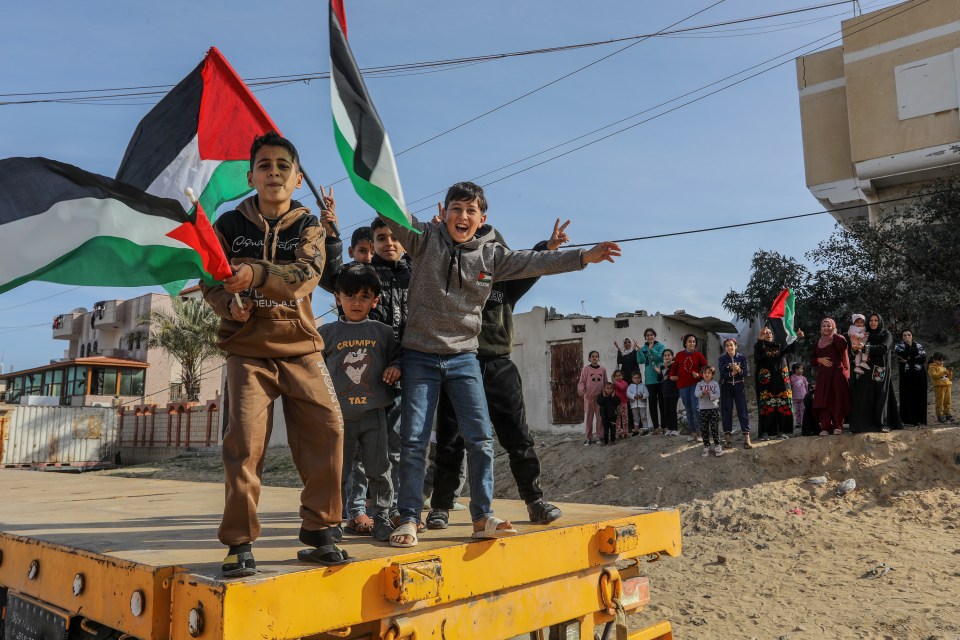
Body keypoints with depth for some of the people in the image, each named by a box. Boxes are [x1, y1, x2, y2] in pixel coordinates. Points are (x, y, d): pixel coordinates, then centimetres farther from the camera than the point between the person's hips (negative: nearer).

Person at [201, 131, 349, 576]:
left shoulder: (308, 226, 2)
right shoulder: (231, 224, 4)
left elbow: (306, 273, -17)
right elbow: (209, 277, 7)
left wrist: (257, 275, -35)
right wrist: (228, 306, -15)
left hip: (301, 347, 1)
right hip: (248, 348, 0)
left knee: (326, 430, -7)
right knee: (244, 441, -8)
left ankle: (319, 530, 8)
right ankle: (240, 542, 4)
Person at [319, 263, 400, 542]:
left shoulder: (382, 332, 6)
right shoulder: (327, 333, 4)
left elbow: (398, 355, 15)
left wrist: (396, 367, -8)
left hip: (374, 412, 0)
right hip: (338, 415, 0)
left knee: (379, 469, 4)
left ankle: (382, 517, 17)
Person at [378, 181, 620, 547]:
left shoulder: (491, 255, 5)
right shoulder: (425, 238, -2)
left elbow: (535, 263, 3)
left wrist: (583, 257, -2)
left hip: (463, 357, 3)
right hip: (420, 355, -2)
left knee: (480, 437, -1)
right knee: (414, 439, -2)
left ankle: (482, 517, 11)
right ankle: (408, 519, 10)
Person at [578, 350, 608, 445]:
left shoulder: (603, 370, 7)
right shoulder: (586, 368, -1)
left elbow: (605, 383, 13)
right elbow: (582, 381, -2)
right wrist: (581, 389, -20)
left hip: (600, 396, 2)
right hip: (589, 396, -2)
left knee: (600, 417, 3)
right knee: (589, 417, 3)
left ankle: (600, 436, 11)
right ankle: (589, 437, 9)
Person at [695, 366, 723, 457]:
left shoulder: (715, 384, 1)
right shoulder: (699, 384, 4)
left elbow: (718, 395, -10)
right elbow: (696, 393, -13)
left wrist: (710, 395, -28)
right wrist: (703, 392, -33)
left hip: (714, 408, -2)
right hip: (703, 409, 2)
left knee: (715, 427, -4)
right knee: (704, 429, 5)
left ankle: (717, 445, 5)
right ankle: (706, 446, 14)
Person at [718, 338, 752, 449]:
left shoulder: (742, 357, -2)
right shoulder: (722, 359, -3)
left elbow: (747, 373, -6)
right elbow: (722, 374, -11)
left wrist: (739, 370, -25)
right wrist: (731, 373, -27)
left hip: (739, 386, 0)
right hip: (726, 387, 0)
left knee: (742, 410, -3)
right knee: (726, 411, 2)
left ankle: (746, 438, -5)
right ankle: (728, 437, 9)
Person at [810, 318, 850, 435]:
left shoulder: (837, 339, 4)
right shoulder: (818, 343, 18)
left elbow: (843, 344, -21)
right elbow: (811, 360, 17)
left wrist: (834, 333, -12)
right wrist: (820, 360, -1)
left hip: (837, 373, -4)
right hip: (823, 375, 4)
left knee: (838, 399, -5)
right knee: (823, 400, -4)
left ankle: (837, 426, 0)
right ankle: (825, 427, -5)